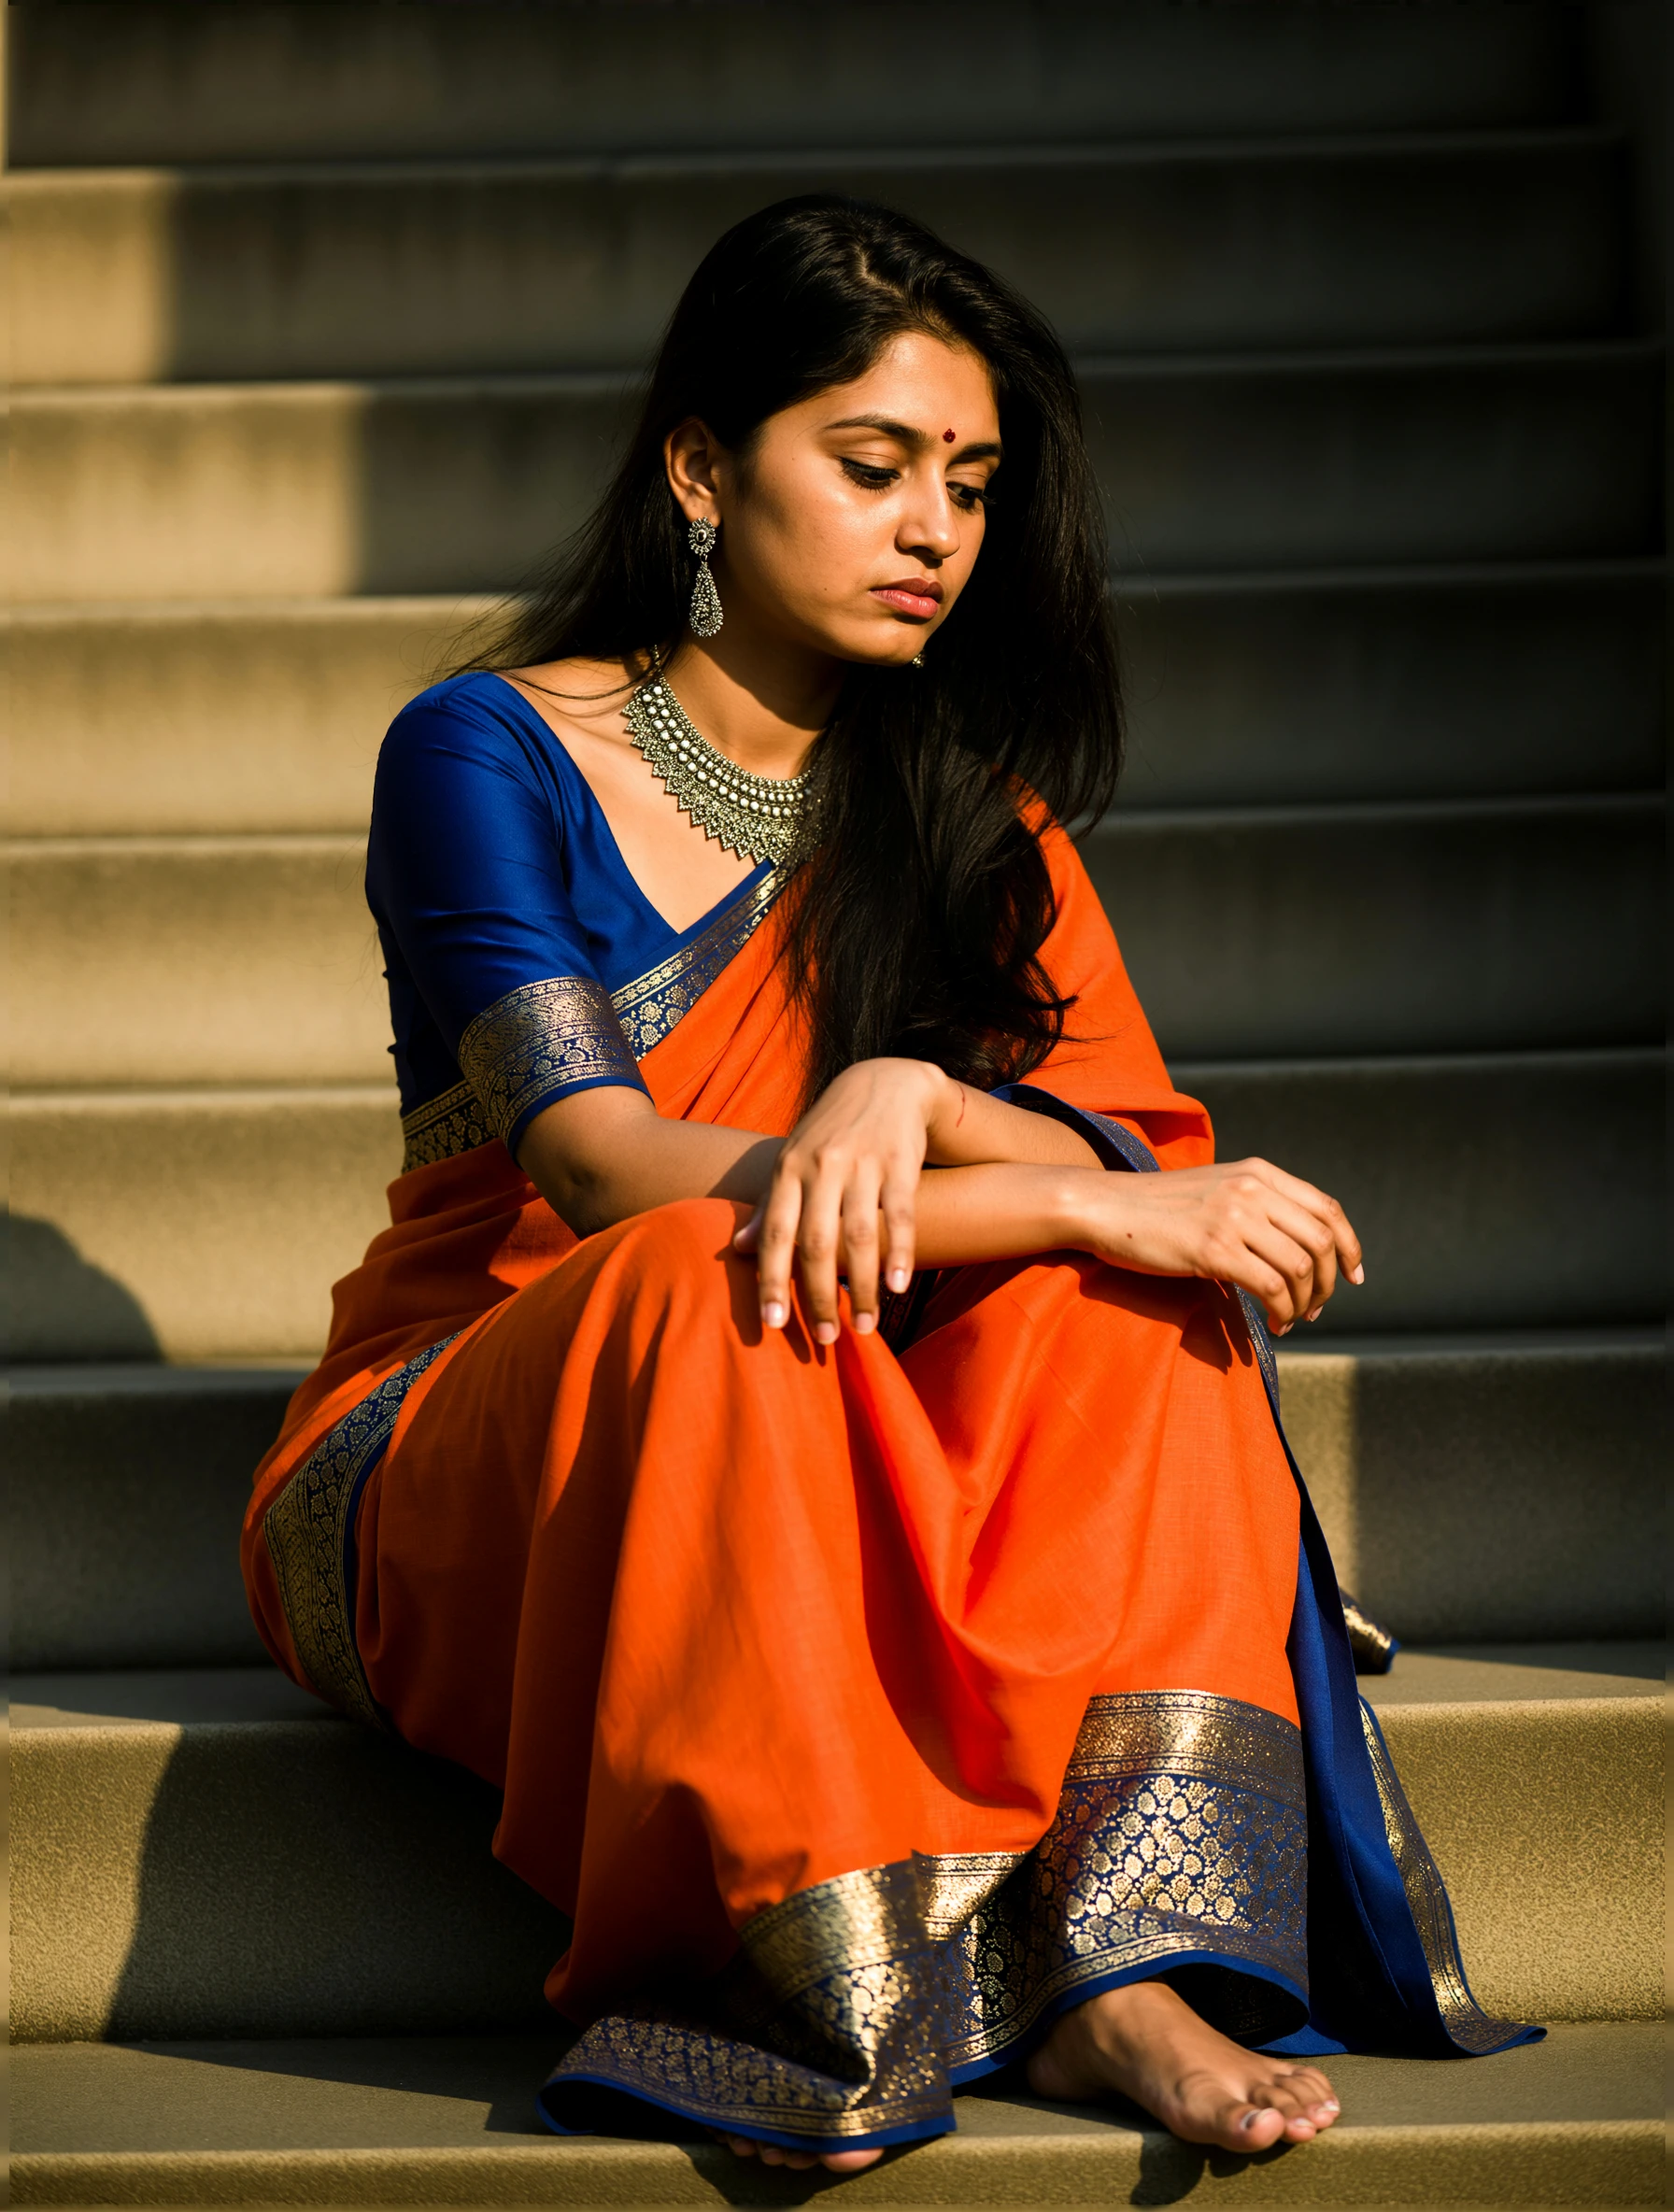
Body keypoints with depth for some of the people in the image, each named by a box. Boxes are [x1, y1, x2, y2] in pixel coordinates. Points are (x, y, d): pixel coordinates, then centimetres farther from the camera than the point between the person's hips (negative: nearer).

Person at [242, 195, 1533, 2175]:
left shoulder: (971, 807, 9)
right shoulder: (490, 756, -6)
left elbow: (1133, 1161, -4)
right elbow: (603, 1171, -21)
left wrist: (918, 1096, -28)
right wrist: (1087, 1203, -28)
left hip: (827, 1492, 4)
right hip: (452, 1479, -4)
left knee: (1110, 1300, -24)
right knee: (720, 1284, -35)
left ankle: (1120, 1967, -38)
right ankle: (875, 2009, -39)